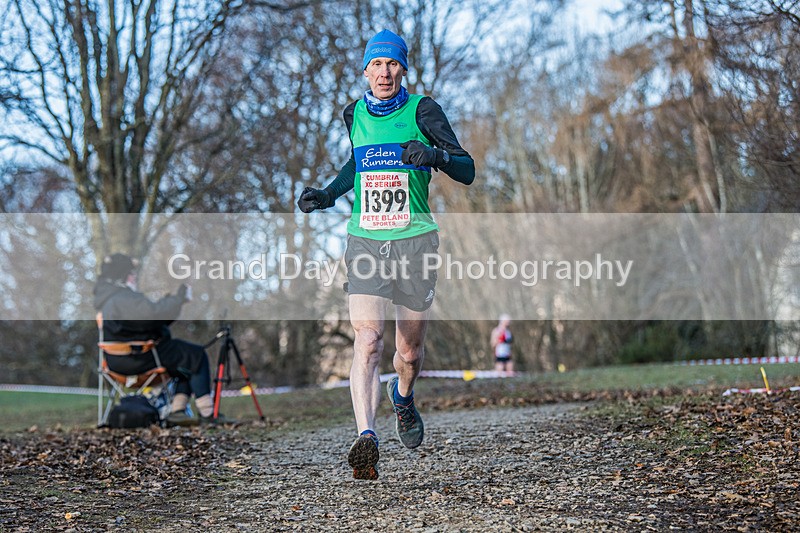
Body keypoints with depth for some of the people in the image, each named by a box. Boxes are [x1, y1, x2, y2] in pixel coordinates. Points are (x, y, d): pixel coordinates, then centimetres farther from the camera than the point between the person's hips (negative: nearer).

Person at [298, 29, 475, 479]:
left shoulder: (422, 110, -2)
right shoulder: (355, 114, 10)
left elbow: (468, 171, -6)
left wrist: (435, 156, -26)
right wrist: (327, 196, 16)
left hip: (416, 241, -1)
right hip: (366, 242, 2)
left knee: (410, 351, 10)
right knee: (368, 340, -19)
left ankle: (403, 396, 45)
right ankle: (367, 439, -28)